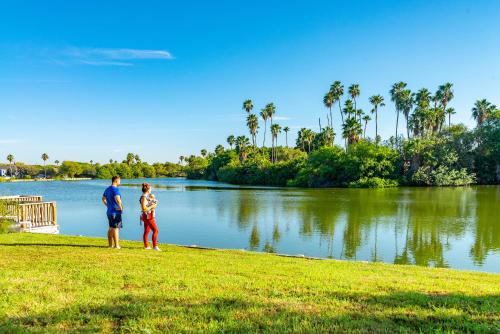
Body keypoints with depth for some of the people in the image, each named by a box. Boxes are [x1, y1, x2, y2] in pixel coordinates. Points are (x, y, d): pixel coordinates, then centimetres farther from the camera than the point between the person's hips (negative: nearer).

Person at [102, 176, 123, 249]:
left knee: (111, 228, 14)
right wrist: (121, 207, -17)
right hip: (116, 212, -9)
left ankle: (110, 245, 19)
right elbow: (118, 199, -30)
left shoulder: (107, 189, 13)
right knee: (116, 228, -5)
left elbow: (103, 199, 25)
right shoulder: (115, 189, -16)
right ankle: (116, 245, -2)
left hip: (109, 211, 9)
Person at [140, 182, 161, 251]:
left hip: (149, 216, 10)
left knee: (147, 231, 13)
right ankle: (155, 246, -12)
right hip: (148, 216, -10)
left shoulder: (147, 197, 11)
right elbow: (144, 209, -23)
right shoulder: (144, 198, -17)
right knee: (155, 230, -11)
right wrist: (152, 206, -17)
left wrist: (152, 199, 8)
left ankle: (146, 246, 20)